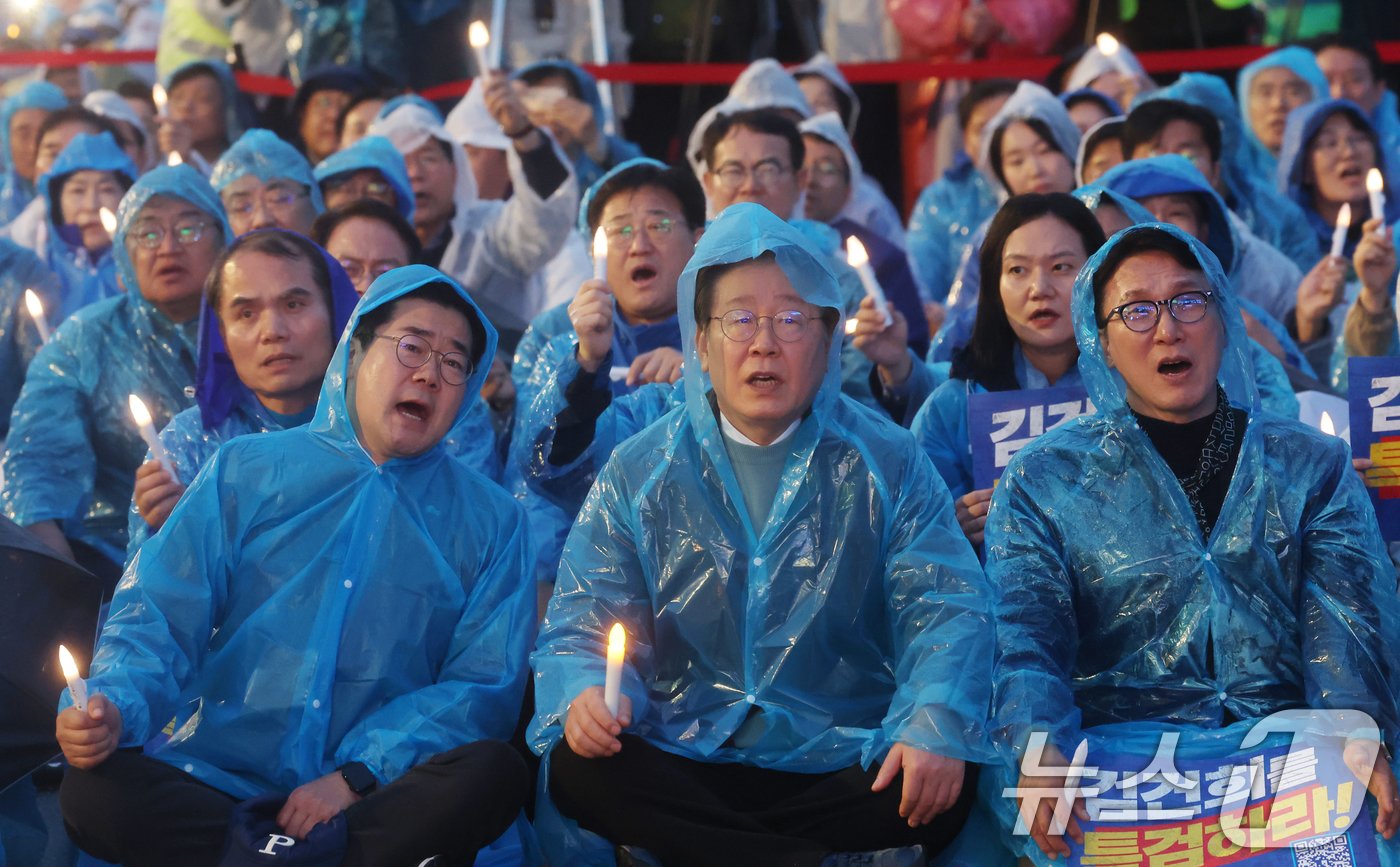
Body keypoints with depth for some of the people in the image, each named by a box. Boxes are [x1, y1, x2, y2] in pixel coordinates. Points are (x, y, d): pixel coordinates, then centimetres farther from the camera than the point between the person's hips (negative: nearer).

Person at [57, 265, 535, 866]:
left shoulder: (490, 521, 10)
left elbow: (485, 682, 1)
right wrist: (113, 708, -17)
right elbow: (157, 620, 6)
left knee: (495, 774, -31)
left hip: (376, 794, 0)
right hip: (214, 787, 1)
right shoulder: (246, 471, 10)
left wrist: (357, 776, -13)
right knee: (93, 791, -29)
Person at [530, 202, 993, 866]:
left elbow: (945, 609, -4)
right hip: (682, 772, 1)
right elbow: (580, 624, 4)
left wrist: (935, 725, -25)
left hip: (843, 762, -1)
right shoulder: (639, 475, 9)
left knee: (946, 785, -31)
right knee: (580, 768, -29)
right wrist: (583, 693, -21)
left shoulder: (888, 465, 6)